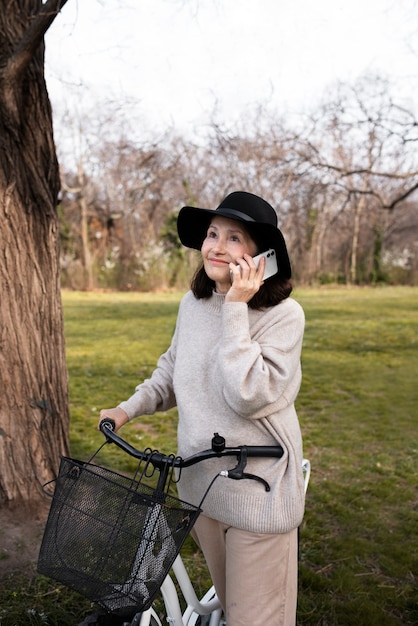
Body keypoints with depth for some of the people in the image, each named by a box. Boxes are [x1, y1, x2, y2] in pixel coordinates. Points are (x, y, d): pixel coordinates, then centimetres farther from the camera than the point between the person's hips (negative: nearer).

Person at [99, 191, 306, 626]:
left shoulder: (283, 313, -18)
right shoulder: (192, 304, 0)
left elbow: (249, 396, -29)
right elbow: (171, 370, 15)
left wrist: (236, 309, -27)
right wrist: (129, 408, 3)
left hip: (258, 491, -5)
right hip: (200, 481, 6)